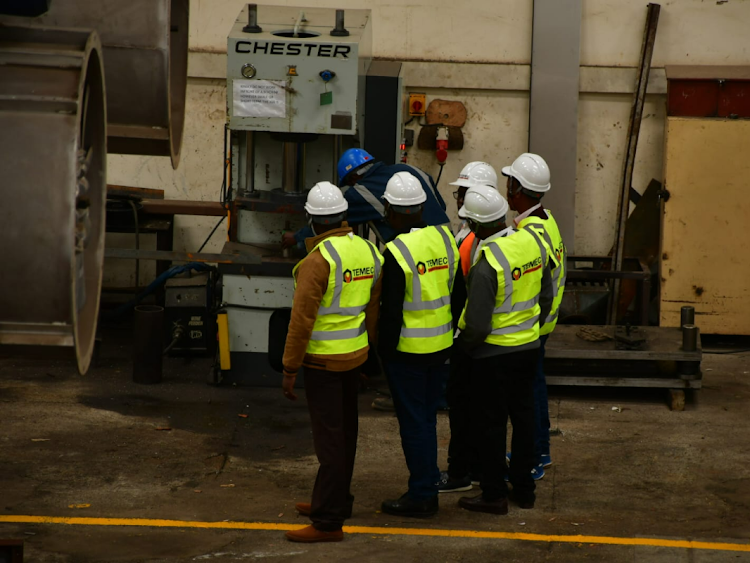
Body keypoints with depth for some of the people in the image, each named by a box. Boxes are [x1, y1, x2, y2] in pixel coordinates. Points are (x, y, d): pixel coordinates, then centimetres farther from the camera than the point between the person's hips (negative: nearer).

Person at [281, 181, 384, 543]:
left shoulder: (319, 259, -20)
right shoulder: (368, 251, 2)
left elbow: (302, 319, -20)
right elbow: (374, 308, 9)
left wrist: (290, 369, -14)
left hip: (323, 360, -7)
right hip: (355, 355, 8)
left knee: (329, 439, -4)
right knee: (344, 432, 19)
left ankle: (328, 521, 0)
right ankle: (336, 501, 34)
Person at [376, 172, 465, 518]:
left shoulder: (396, 253, -20)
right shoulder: (445, 239, 2)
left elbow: (390, 311, -18)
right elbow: (458, 293, 10)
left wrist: (385, 351, -8)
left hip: (407, 350, -7)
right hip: (440, 345, 7)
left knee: (413, 422, 1)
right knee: (427, 418, 17)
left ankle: (421, 496, 6)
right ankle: (428, 486, 25)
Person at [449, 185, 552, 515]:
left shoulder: (487, 264, -25)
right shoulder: (530, 242, -2)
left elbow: (477, 325, -24)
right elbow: (545, 298, 10)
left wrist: (459, 350, -7)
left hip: (493, 353, -7)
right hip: (528, 346, 7)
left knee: (490, 423, 5)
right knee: (522, 416, 17)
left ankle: (494, 495, 12)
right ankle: (524, 489, 26)